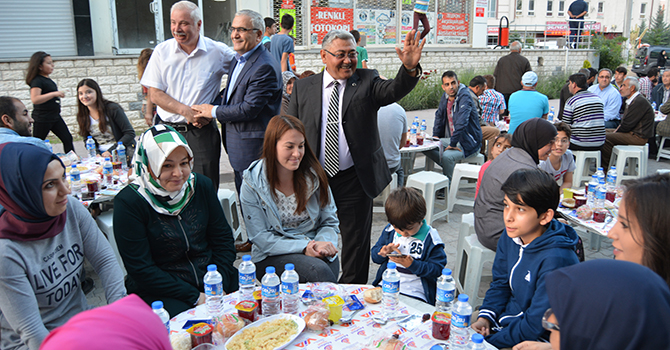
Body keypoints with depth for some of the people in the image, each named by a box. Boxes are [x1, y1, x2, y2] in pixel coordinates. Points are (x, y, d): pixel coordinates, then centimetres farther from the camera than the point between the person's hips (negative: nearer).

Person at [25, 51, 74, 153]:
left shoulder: (47, 79, 11)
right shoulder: (37, 81, -16)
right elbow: (35, 99, -31)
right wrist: (54, 93, -33)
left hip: (55, 116, 9)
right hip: (42, 119, -9)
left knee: (68, 139, 6)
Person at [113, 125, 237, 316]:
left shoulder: (201, 185, 2)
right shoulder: (128, 202, -11)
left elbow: (223, 238, 8)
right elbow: (140, 269, -12)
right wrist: (195, 297, -17)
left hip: (210, 277, 5)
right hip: (159, 291, -4)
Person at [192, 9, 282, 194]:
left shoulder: (264, 67, -20)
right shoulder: (238, 59, 13)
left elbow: (249, 109, -23)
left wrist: (214, 112, -11)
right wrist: (207, 109, 2)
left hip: (253, 149, -10)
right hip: (238, 148, 10)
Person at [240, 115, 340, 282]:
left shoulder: (314, 175, 3)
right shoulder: (252, 184, -6)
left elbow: (329, 221, 9)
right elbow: (260, 237, -8)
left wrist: (324, 242, -15)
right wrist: (302, 247, -19)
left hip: (315, 249, 3)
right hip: (273, 256, -3)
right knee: (318, 269, -31)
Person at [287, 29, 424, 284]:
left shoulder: (366, 81, -1)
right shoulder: (303, 87, 3)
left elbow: (394, 90, -20)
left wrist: (410, 67, -41)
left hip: (354, 179, -1)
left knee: (356, 242, 10)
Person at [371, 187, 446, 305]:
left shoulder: (431, 239, -4)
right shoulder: (389, 231, 10)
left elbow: (437, 269, -6)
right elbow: (374, 256, 18)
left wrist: (412, 265, -18)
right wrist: (383, 252, -6)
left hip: (415, 294, -4)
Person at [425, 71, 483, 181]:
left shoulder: (465, 97, -20)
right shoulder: (445, 97, 5)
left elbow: (461, 123, -30)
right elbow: (439, 116, 22)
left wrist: (453, 144, -29)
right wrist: (435, 136, 11)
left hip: (468, 143, -8)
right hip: (452, 139, 9)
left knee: (447, 156, -32)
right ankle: (451, 167, 1)